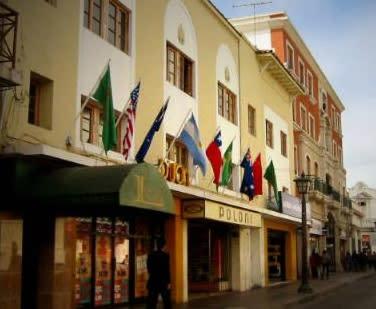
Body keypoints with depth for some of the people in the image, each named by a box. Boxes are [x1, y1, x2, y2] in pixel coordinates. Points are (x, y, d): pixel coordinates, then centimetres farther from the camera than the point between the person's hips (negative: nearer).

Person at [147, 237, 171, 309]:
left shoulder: (151, 255, 1)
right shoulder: (165, 256, -12)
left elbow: (149, 269, 9)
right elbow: (167, 270, -13)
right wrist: (168, 282, -10)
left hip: (153, 281, 3)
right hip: (163, 281, -3)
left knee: (152, 301, 4)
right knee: (167, 301, 9)